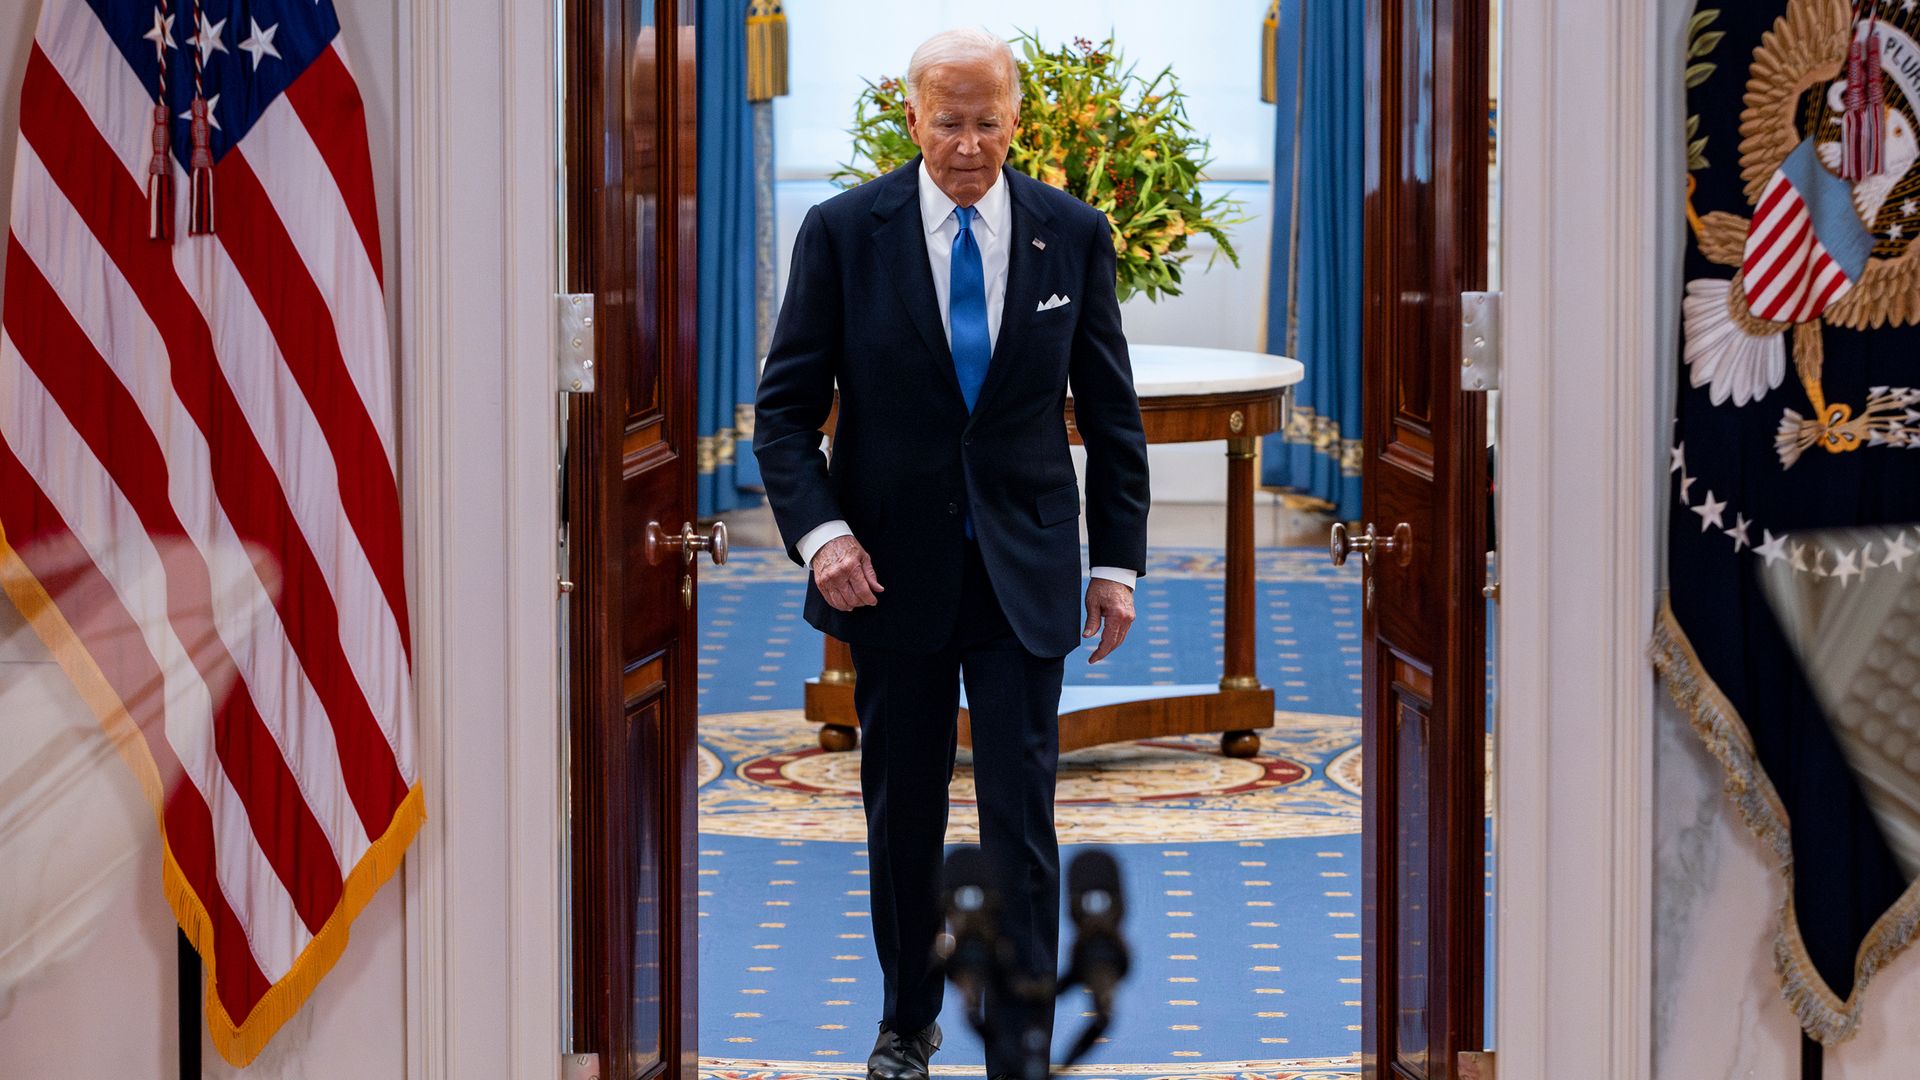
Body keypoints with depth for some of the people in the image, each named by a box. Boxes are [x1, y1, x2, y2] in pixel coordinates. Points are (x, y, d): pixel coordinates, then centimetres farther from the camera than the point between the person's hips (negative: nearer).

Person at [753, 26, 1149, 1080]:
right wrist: (819, 531, -15)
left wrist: (1117, 559, 3)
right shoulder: (842, 232, -5)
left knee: (1022, 823, -4)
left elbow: (1111, 411, 7)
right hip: (890, 568, 0)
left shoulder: (1072, 234, 0)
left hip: (1024, 573, 0)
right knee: (901, 814, 13)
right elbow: (784, 408, -1)